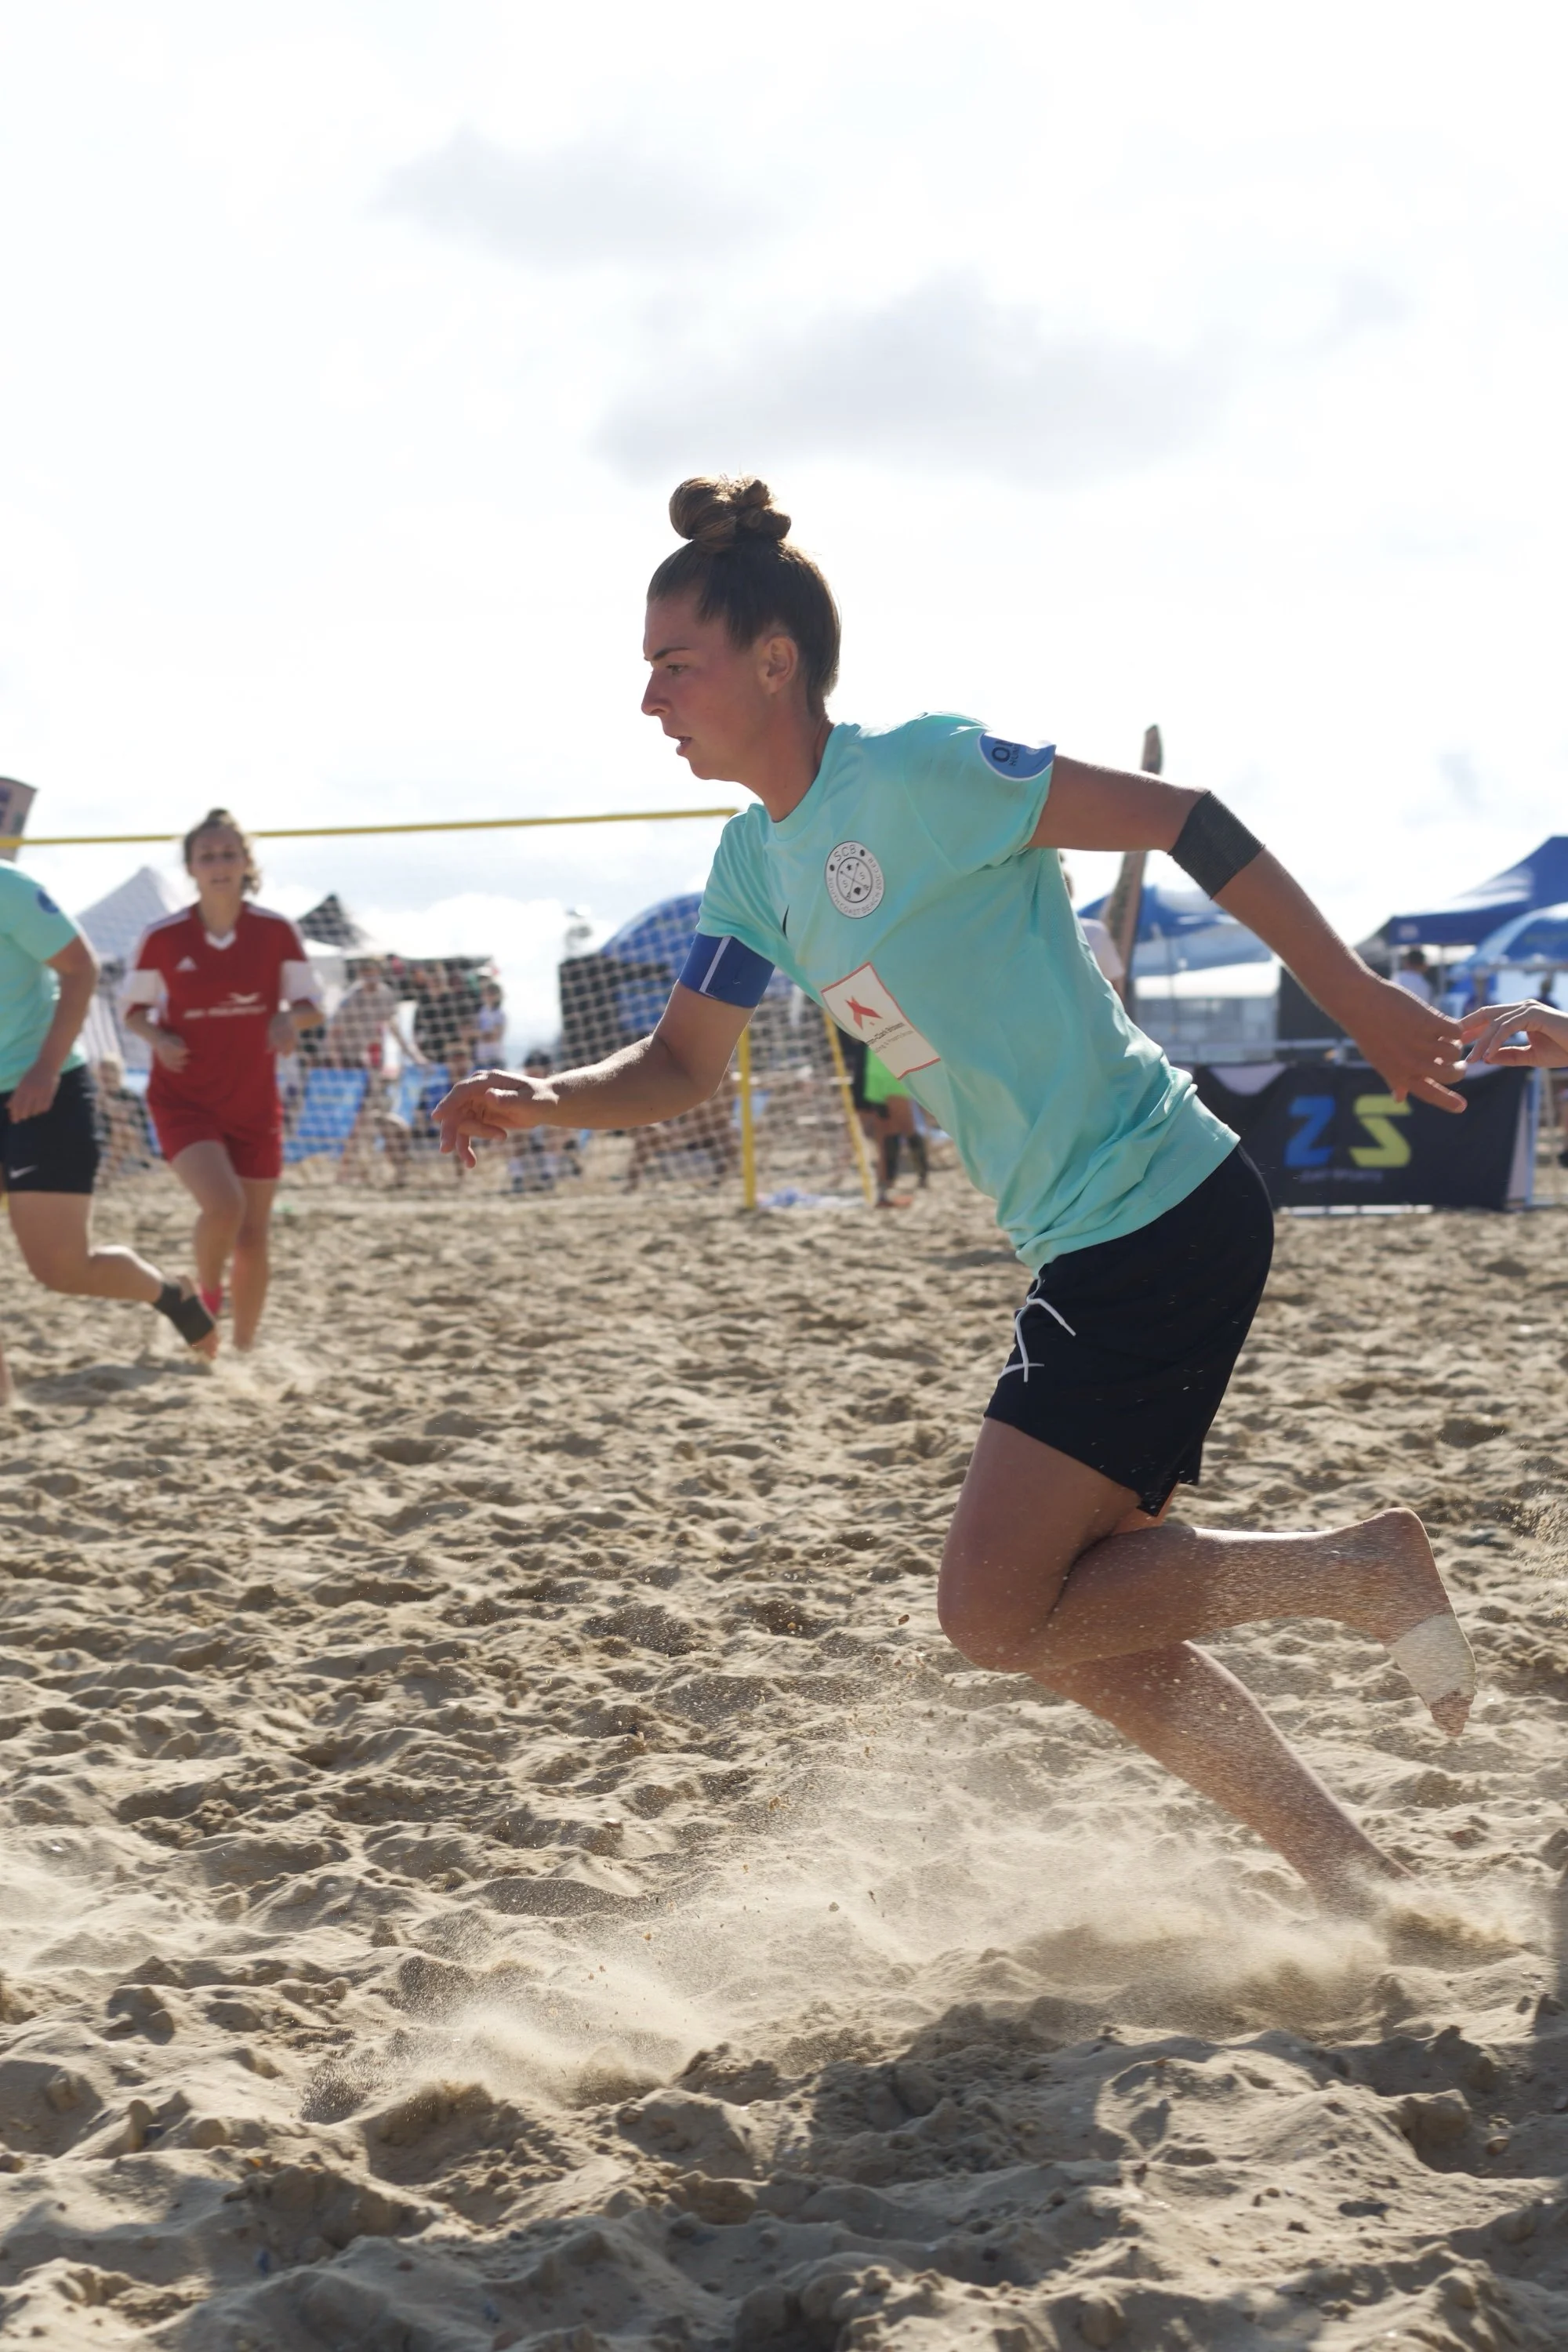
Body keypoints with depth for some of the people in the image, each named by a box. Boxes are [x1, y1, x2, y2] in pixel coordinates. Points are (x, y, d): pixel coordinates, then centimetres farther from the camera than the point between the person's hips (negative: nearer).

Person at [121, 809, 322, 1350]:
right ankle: (206, 1297, 5)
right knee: (223, 1205, -25)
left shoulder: (276, 933, -5)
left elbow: (311, 1004, 3)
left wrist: (290, 1019, -20)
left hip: (254, 1103, 3)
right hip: (184, 1099, -2)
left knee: (252, 1237, 7)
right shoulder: (163, 939, -7)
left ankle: (243, 1348, 26)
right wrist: (158, 1038, -15)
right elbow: (133, 1007, 6)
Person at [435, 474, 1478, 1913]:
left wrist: (1356, 1000, -14)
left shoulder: (911, 775, -15)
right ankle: (1359, 1881, 21)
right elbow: (683, 1066, 16)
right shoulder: (758, 862, 11)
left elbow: (1178, 820, -14)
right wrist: (542, 1103, -5)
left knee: (999, 1612, -10)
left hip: (1166, 1220, -9)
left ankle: (1359, 1572, 4)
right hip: (1087, 1252, 9)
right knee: (1074, 1619, 11)